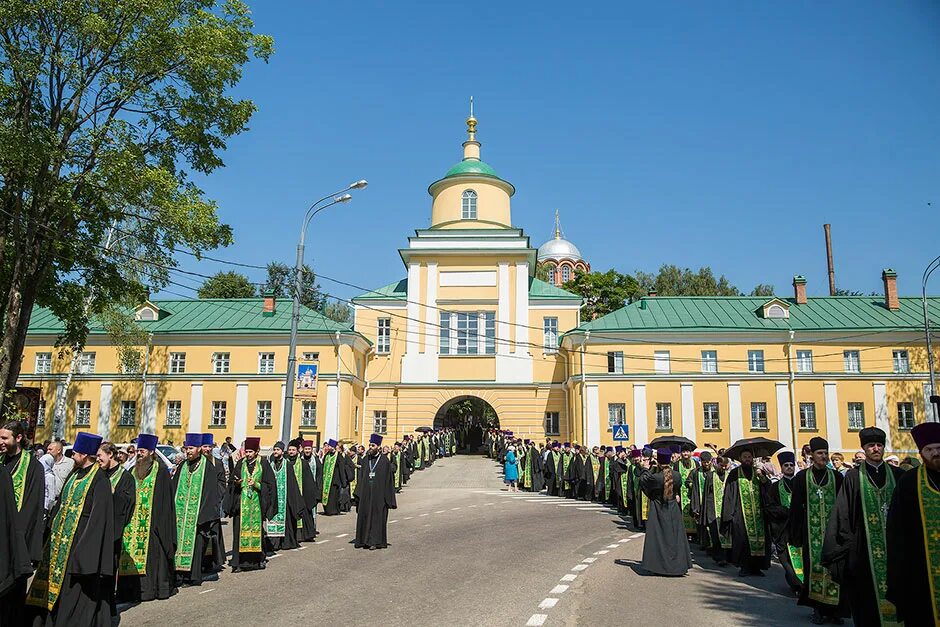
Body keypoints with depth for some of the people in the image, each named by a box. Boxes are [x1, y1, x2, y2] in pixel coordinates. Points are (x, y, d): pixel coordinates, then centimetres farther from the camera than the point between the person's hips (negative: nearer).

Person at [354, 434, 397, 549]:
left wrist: (388, 497, -7)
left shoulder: (384, 460, -4)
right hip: (366, 493, 4)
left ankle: (375, 541, 6)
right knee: (364, 516, 7)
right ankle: (365, 540, 17)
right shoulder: (365, 459, 8)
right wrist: (358, 493, 1)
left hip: (378, 492, -4)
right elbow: (361, 476, 9)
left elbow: (388, 478, -4)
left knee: (377, 516, -1)